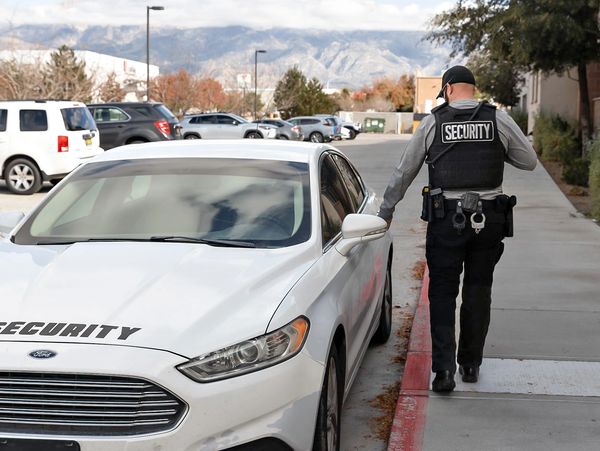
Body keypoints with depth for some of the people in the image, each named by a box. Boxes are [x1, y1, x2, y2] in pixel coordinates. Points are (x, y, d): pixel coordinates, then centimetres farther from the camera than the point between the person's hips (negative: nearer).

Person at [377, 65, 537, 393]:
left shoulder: (432, 123, -1)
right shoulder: (499, 121, 0)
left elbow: (404, 172, 5)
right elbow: (529, 161, 6)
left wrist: (386, 210, 16)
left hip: (446, 218, -2)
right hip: (489, 218, 2)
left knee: (442, 293, 4)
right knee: (478, 292, 14)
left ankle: (443, 369, -6)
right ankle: (471, 364, 23)